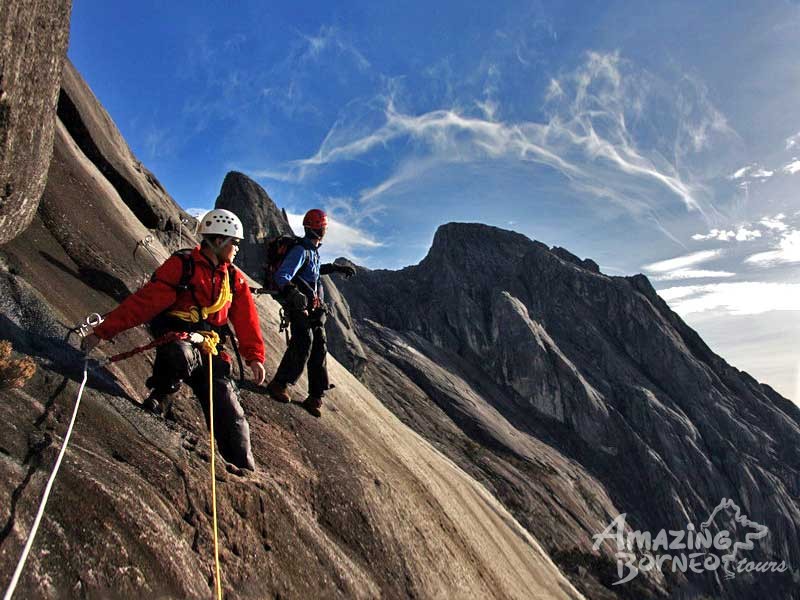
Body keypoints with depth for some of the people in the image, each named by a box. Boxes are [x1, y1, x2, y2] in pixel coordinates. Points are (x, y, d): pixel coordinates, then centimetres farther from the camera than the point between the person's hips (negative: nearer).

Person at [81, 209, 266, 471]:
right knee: (180, 355, -41)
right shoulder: (181, 266, -6)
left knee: (230, 415, -8)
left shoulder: (234, 279, 11)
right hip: (177, 339, -4)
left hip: (210, 350, 4)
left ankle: (244, 469, 6)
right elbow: (142, 302, -11)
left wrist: (254, 356, 5)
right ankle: (162, 391, -7)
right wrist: (102, 331, -15)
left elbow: (246, 320, 13)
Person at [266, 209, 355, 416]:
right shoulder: (300, 250, -15)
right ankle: (279, 384, -1)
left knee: (319, 348, 4)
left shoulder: (313, 249, 14)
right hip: (299, 306, -9)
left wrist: (337, 268, 37)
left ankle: (316, 396, 10)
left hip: (314, 307, 9)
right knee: (303, 343, -18)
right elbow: (281, 276, -26)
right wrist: (292, 292, -46)